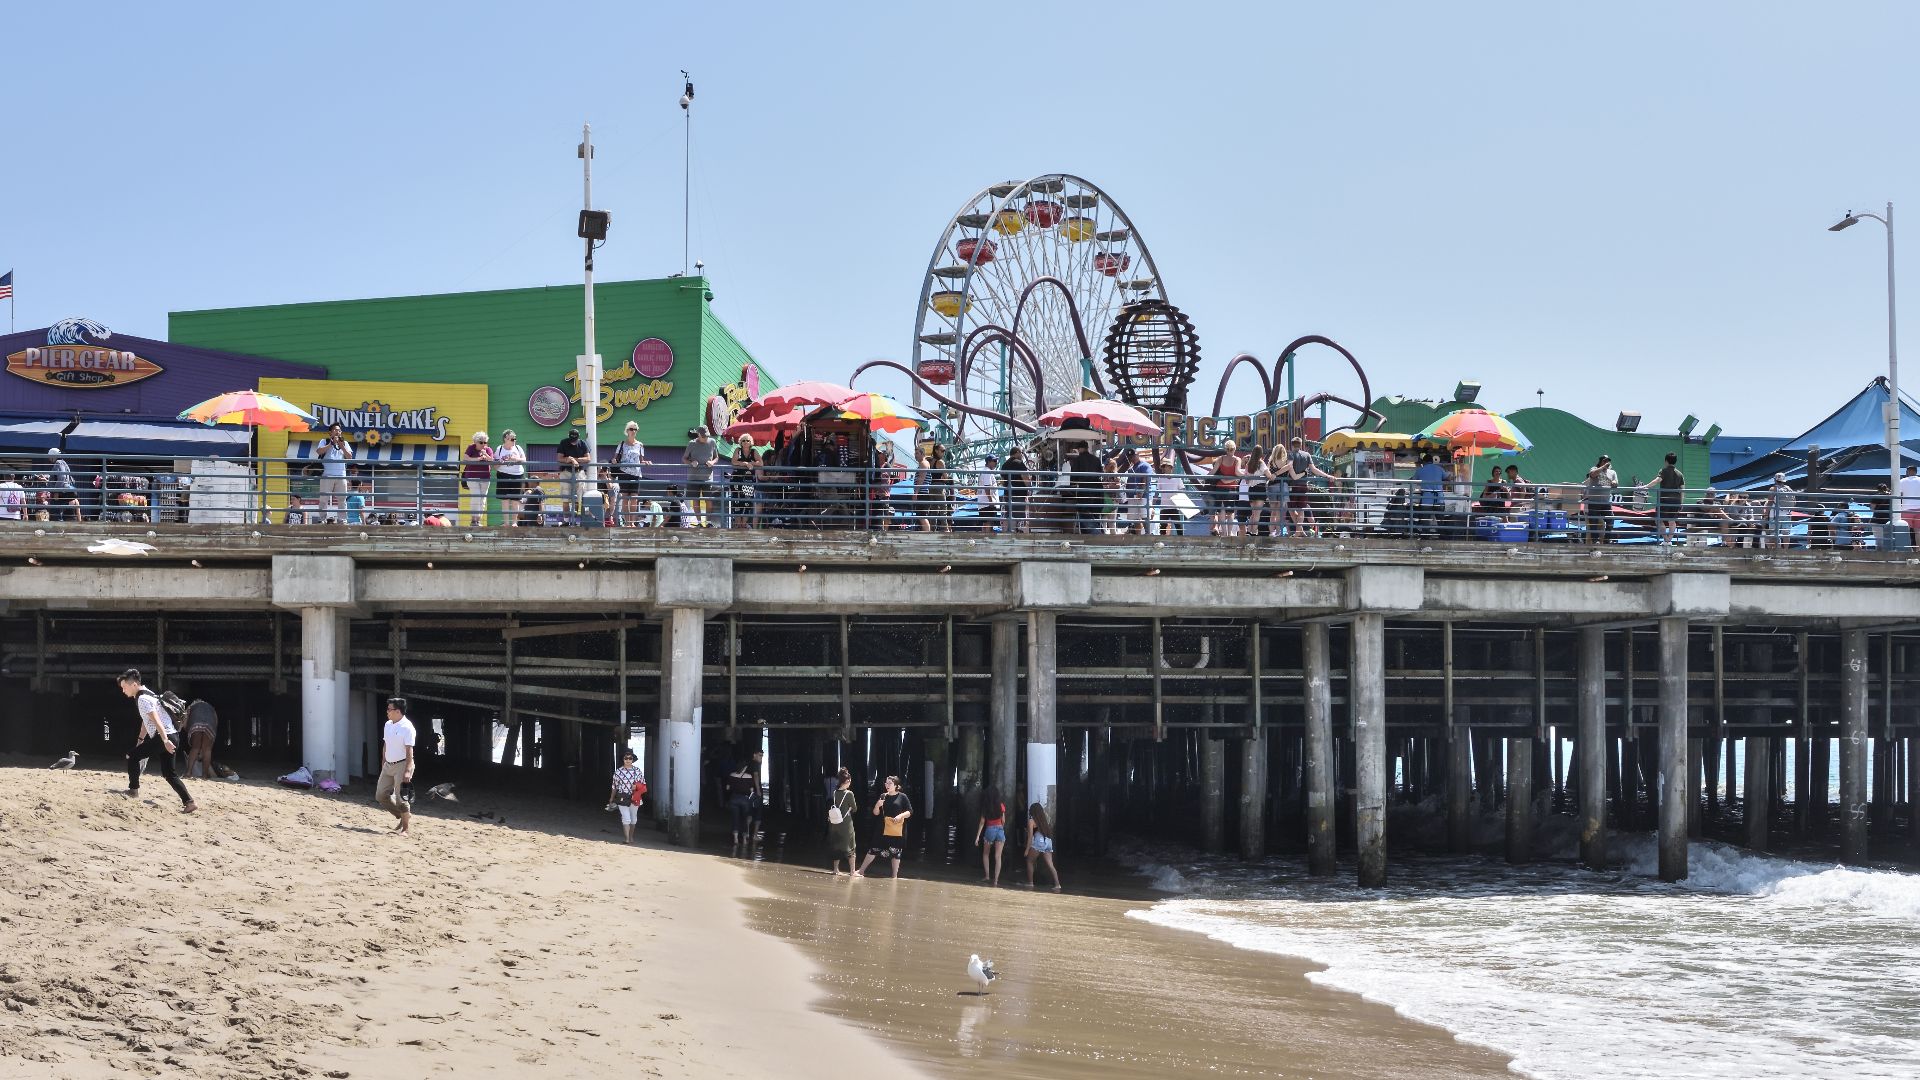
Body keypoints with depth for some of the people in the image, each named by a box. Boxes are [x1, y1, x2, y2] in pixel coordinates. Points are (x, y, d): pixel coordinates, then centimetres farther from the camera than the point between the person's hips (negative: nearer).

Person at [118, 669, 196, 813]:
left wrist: (164, 740, -30)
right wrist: (140, 739, 36)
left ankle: (133, 790, 9)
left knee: (133, 757, 1)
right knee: (169, 773, 9)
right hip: (168, 736, 10)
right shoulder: (145, 694, 18)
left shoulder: (143, 699, -13)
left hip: (162, 736, -10)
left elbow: (156, 720, -23)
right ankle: (189, 802, 2)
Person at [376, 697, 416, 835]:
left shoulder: (407, 727, -16)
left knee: (400, 798, -6)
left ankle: (406, 827, 8)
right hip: (388, 765, 9)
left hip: (402, 765, -8)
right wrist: (383, 765, 16)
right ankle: (403, 817, 24)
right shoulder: (388, 725, 9)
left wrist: (408, 771, -24)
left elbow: (409, 750, -19)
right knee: (381, 795, 8)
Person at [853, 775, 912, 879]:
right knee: (874, 850, 2)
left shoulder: (902, 797, -2)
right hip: (884, 829, 2)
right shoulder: (883, 796, 7)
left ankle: (895, 876, 13)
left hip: (898, 829, -2)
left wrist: (901, 815, -18)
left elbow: (910, 812, -2)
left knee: (896, 852, 4)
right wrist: (877, 805, -10)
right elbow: (876, 813, 10)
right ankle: (861, 871, 6)